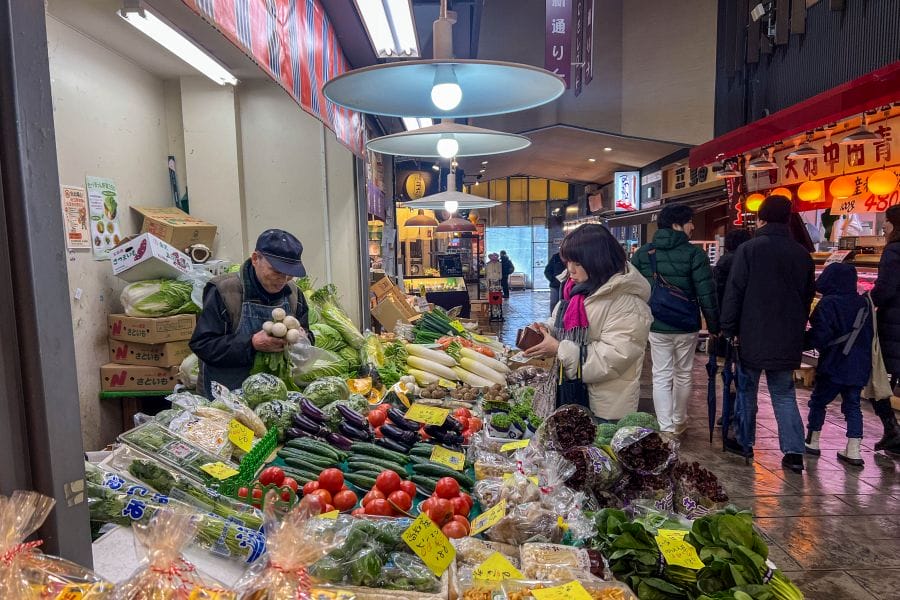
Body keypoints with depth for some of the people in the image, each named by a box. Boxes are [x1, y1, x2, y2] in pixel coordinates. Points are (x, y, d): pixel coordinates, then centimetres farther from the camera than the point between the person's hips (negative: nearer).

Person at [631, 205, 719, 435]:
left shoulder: (643, 253, 0)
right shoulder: (694, 253, -11)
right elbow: (706, 293, -13)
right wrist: (714, 325, -3)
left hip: (656, 326, 2)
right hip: (686, 326, -2)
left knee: (661, 376, 8)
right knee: (684, 375, 16)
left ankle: (666, 428, 3)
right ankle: (679, 422, 32)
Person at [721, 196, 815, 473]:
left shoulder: (749, 249, -9)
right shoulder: (802, 254, 6)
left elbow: (733, 293, -11)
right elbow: (808, 296, 12)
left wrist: (729, 329, -4)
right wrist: (797, 328, 21)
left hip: (753, 335, -4)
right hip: (788, 338, 4)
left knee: (747, 390, 11)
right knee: (784, 393, 11)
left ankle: (745, 442, 19)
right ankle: (794, 451, 6)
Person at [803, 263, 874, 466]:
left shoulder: (828, 303, -15)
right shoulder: (864, 303, 6)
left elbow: (820, 335, -19)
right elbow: (870, 333, 14)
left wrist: (805, 340, -2)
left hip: (834, 365, -6)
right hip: (860, 366, 6)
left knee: (818, 401, 9)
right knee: (853, 405, 9)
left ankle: (812, 442, 17)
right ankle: (853, 451, 7)